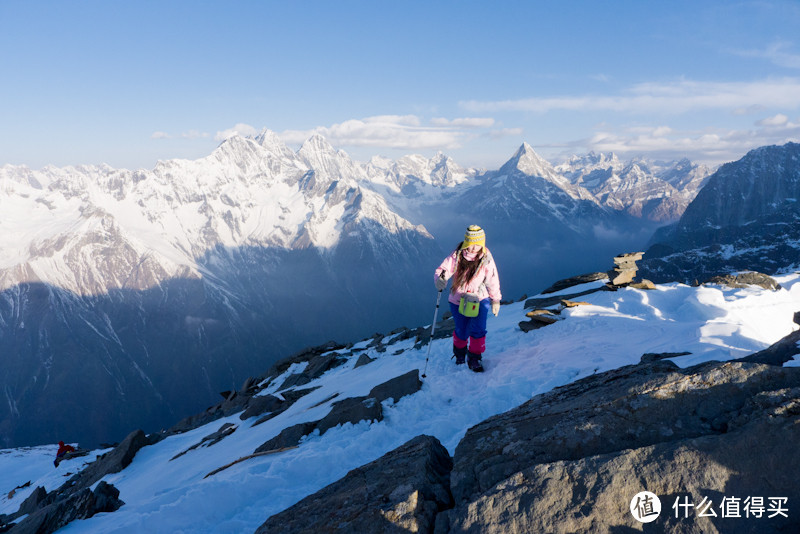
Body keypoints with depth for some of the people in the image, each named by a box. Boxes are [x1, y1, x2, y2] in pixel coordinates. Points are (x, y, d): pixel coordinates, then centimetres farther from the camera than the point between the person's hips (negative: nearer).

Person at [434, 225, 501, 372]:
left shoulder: (486, 259, -10)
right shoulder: (456, 256, -12)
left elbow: (493, 281, 2)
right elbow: (442, 269, -14)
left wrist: (496, 300, 11)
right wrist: (439, 279, -37)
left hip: (480, 299, 0)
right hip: (458, 300, 0)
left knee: (478, 329, -12)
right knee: (462, 331, 8)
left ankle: (475, 357, 13)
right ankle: (459, 351, 41)